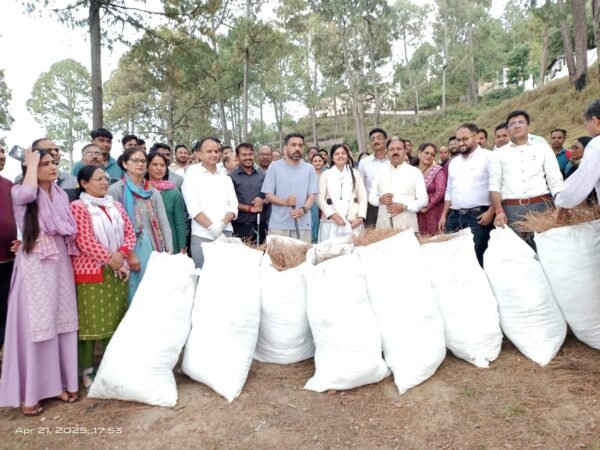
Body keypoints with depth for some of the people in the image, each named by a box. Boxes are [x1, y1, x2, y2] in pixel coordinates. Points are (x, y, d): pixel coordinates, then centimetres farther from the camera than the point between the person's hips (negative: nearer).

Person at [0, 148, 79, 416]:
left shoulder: (61, 194, 11)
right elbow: (27, 194, -31)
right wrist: (31, 164, -16)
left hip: (61, 263, 5)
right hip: (34, 265, -5)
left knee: (62, 322, 9)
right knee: (34, 326, -1)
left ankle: (59, 382, 22)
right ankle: (29, 392, 12)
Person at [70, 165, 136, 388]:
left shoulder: (116, 206, 12)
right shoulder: (78, 207, -7)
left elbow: (129, 232, 7)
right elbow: (85, 241, -15)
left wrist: (121, 253, -10)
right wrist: (109, 259, -16)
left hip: (118, 272, 6)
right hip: (91, 272, -6)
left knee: (116, 320, 11)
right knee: (90, 321, 0)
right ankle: (87, 370, 13)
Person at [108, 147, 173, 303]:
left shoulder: (153, 192, 11)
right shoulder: (115, 190, -2)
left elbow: (164, 223, 7)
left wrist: (170, 252, -1)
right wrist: (129, 254, -12)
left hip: (154, 248, 4)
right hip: (131, 249, -4)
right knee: (136, 293, 0)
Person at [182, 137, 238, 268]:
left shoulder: (226, 178, 15)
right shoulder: (192, 175, 2)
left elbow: (233, 206, 7)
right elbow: (194, 208, -8)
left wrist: (222, 225, -11)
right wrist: (212, 228, -17)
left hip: (226, 234, 4)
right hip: (202, 236, -4)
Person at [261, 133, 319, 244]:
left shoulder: (309, 169, 7)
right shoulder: (274, 167, 3)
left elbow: (312, 195, 3)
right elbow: (268, 195, 1)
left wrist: (303, 209, -17)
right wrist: (285, 201, -18)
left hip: (302, 226, 1)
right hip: (278, 226, -1)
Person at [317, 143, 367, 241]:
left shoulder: (355, 173, 15)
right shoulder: (326, 174, 10)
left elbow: (363, 197, 9)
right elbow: (320, 198, 3)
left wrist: (360, 217, -5)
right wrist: (333, 215, -10)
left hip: (353, 222, 1)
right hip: (331, 223, -1)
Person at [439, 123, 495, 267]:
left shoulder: (488, 157, -3)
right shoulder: (453, 162, 17)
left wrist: (490, 212, -17)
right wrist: (444, 215, 15)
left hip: (478, 216, -6)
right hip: (455, 216, 6)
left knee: (476, 257, -4)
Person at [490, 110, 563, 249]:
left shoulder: (542, 147, 12)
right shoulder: (498, 154, 11)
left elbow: (555, 180, 6)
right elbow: (494, 185, 3)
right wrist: (499, 211, -10)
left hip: (541, 206, 1)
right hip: (511, 210, 0)